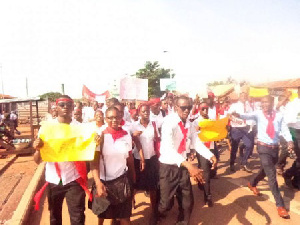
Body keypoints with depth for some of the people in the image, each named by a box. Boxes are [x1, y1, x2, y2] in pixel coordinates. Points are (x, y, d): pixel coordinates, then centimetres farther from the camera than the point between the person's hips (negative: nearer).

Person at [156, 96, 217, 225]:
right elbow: (168, 148, -35)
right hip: (168, 167, -6)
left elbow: (196, 141, 5)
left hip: (182, 166, 6)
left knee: (187, 201, 13)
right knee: (166, 203, 3)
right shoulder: (169, 122, -23)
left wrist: (210, 156, -13)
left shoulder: (188, 123, 0)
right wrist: (188, 165, -47)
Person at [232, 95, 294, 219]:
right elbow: (248, 116, -24)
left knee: (265, 170, 22)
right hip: (263, 147, -4)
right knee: (271, 174, -8)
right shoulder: (258, 113, -7)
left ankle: (252, 183, 50)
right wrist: (238, 115, -45)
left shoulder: (279, 115, 1)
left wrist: (289, 140, -21)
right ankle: (280, 205, 0)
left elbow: (285, 129, -3)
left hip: (275, 148, 4)